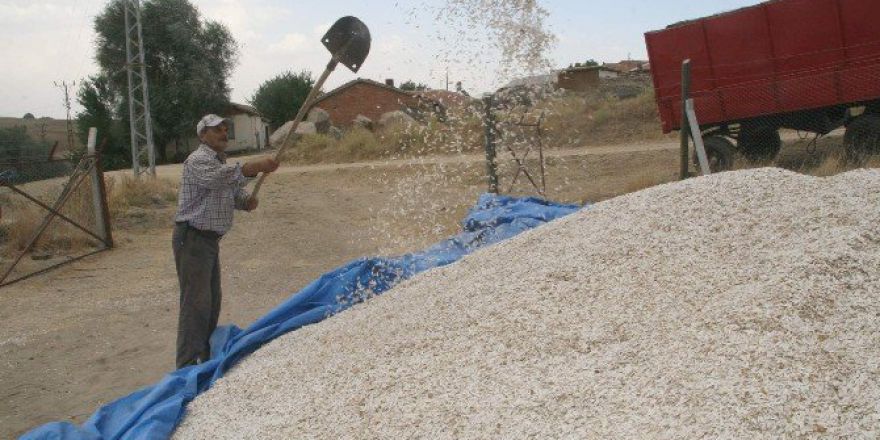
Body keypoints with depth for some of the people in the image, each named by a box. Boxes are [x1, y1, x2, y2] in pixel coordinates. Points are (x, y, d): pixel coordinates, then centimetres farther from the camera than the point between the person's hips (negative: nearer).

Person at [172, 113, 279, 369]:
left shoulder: (221, 162, 17)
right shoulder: (198, 160, -14)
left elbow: (234, 191, 17)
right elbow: (217, 178, -34)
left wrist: (246, 201, -7)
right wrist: (257, 167, -43)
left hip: (209, 239, 10)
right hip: (192, 238, -10)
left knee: (212, 300, 16)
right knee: (196, 302, -11)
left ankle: (205, 356, 29)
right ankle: (188, 366, -7)